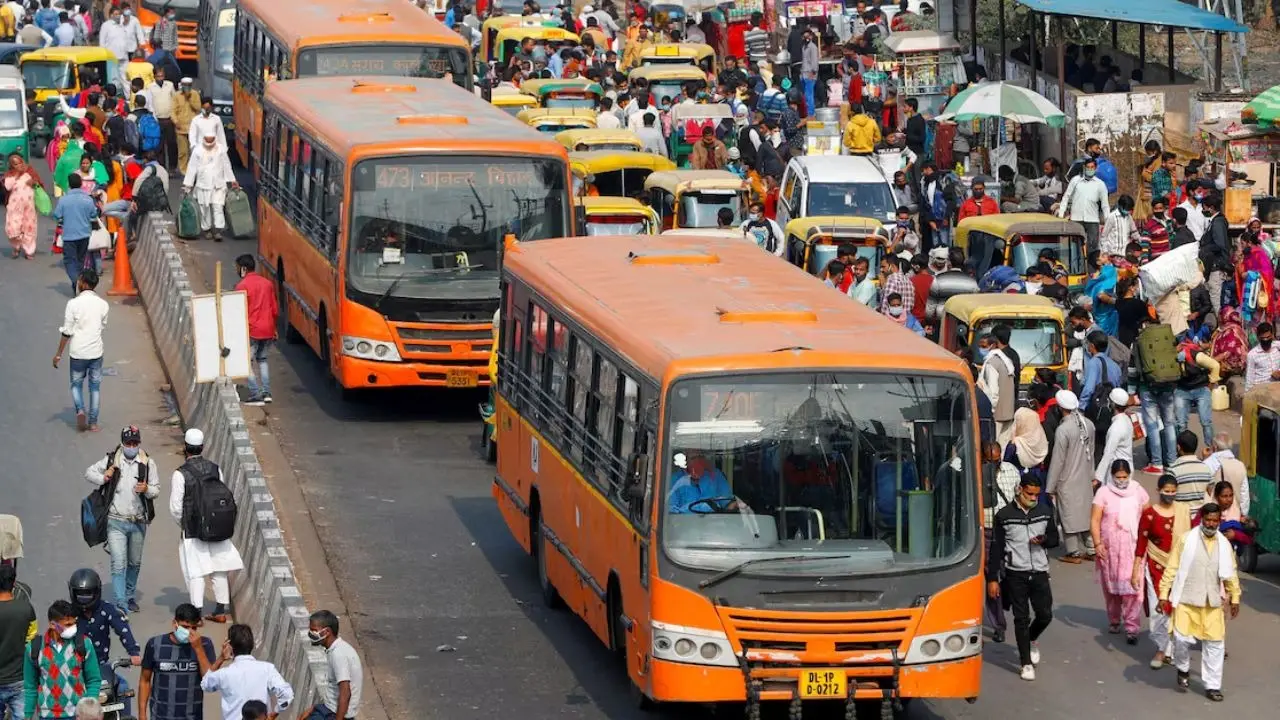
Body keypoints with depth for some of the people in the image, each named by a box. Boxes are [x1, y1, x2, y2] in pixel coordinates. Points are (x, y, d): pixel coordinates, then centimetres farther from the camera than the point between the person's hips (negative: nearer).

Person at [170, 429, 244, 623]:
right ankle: (220, 611, 18)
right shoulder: (215, 469, 0)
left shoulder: (181, 474, -14)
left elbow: (175, 508, -11)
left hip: (193, 533, -4)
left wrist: (183, 525, 7)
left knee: (195, 573, 0)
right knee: (219, 571, 13)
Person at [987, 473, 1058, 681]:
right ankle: (1026, 663, 8)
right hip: (1015, 574, -3)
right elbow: (996, 549, 0)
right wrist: (992, 578, -3)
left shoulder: (1045, 511, 6)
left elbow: (1055, 538, 14)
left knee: (1045, 615, 3)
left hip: (1039, 572, 3)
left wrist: (1044, 540, -11)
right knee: (1021, 619, 1)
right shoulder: (1004, 515, -3)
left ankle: (1031, 640, 35)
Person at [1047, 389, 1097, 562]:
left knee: (1070, 515, 5)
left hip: (1068, 481, -6)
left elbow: (1057, 461, -18)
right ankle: (1091, 550, 22)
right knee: (1087, 512, 15)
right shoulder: (1088, 424, -3)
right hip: (1085, 477, 7)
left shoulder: (1063, 430, -23)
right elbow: (1091, 453, 9)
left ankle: (1074, 553, 13)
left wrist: (1051, 487, -10)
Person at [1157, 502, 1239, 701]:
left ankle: (1212, 686, 12)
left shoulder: (1224, 544, 6)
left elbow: (1231, 573, 16)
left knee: (1214, 643, 2)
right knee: (1182, 638, -10)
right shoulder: (1185, 540, -5)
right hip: (1186, 600, -3)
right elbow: (1172, 569, -3)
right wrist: (1164, 595, -4)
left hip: (1212, 603, 3)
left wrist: (1235, 597, 17)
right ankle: (1183, 670, 20)